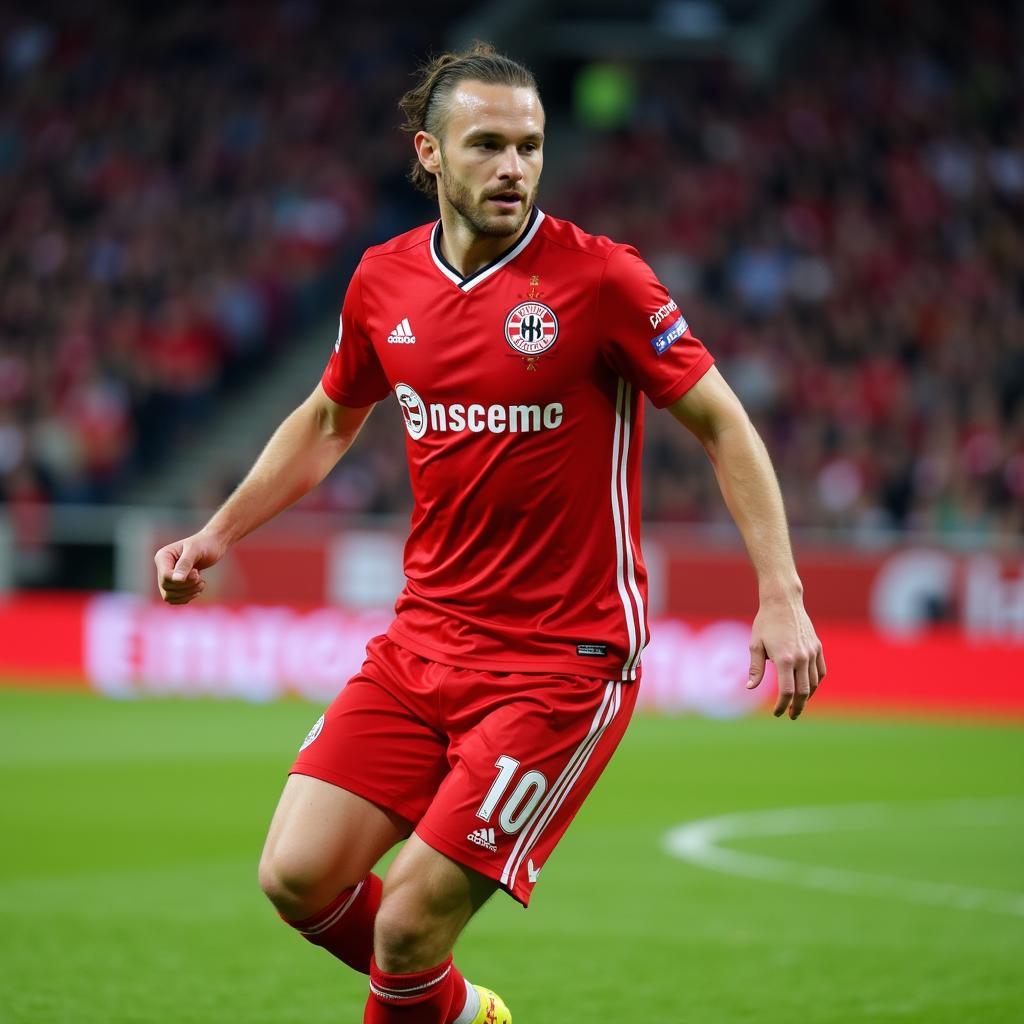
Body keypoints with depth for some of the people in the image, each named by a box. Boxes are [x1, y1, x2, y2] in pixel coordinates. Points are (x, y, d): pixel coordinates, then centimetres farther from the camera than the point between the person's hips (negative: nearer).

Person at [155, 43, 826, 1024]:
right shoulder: (383, 282, 4)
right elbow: (327, 422, 23)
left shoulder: (600, 278, -11)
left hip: (566, 657, -5)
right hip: (423, 640, 5)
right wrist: (217, 535, 16)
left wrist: (780, 594, -12)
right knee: (299, 878, -6)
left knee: (409, 930, -12)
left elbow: (721, 424, -4)